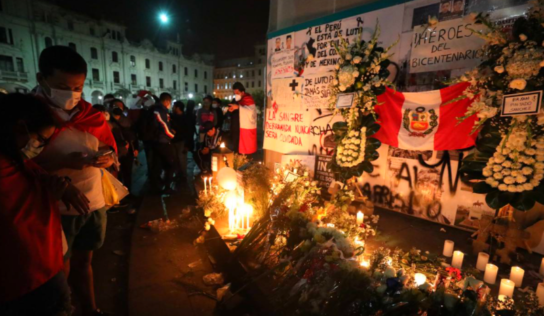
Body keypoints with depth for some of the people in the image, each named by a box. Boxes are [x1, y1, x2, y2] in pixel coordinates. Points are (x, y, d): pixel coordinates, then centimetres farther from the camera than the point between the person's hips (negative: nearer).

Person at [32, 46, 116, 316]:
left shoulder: (91, 115, 4)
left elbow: (109, 147, 12)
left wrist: (106, 157, -11)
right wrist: (63, 162, -25)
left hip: (94, 203, 5)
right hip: (54, 209, -4)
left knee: (83, 262, 22)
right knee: (60, 272, 12)